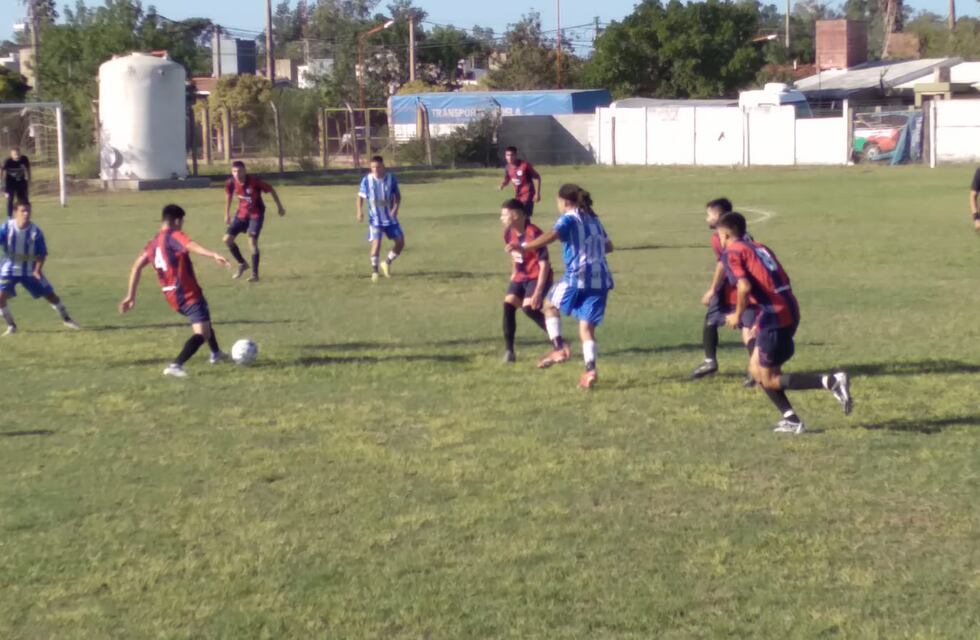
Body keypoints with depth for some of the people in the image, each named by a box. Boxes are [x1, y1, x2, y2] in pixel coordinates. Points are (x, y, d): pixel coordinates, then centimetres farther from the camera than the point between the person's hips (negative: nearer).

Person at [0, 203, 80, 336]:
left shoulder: (35, 231, -14)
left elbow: (42, 253, -8)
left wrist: (37, 270, -22)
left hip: (30, 271, 0)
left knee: (50, 294, 4)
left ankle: (66, 319, 25)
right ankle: (11, 326, 2)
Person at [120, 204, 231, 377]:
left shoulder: (153, 243, 13)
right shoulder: (174, 236, -10)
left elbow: (136, 267, 13)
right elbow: (190, 246, -32)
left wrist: (131, 296, 18)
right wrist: (213, 255, -49)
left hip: (172, 296, 9)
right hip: (188, 293, -9)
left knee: (204, 319, 33)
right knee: (202, 333, -14)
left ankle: (216, 354, 52)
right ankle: (175, 366, -31)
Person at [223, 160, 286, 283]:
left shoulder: (254, 181, -25)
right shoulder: (230, 183, -14)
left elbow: (271, 190, -10)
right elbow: (229, 195, 9)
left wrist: (280, 207, -2)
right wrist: (227, 214, 16)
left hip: (256, 214, -5)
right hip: (242, 213, 5)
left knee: (252, 241, -18)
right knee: (227, 239, -3)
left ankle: (255, 274, -6)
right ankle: (242, 264, 19)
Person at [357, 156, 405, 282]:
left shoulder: (391, 178, -6)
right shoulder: (367, 180, -9)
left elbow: (397, 195, 1)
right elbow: (360, 196, 1)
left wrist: (396, 208, -16)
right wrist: (360, 211, -14)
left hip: (390, 217, 3)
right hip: (375, 218, -3)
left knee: (400, 242, 3)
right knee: (376, 243, -15)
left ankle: (387, 263, 25)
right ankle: (374, 271, -1)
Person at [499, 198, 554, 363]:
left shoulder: (534, 234, -25)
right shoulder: (509, 233, -2)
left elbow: (544, 264, -24)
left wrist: (538, 291, -27)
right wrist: (514, 272, 21)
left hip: (538, 276, -7)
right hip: (521, 276, 7)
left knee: (529, 308, -22)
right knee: (508, 305, -9)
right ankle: (509, 351, -2)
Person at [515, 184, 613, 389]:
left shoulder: (569, 219, -4)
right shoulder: (593, 219, 19)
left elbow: (552, 235, -24)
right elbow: (608, 246, 28)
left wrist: (524, 246, -32)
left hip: (578, 276, -6)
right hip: (601, 280, 6)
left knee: (550, 305, 19)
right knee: (587, 326, 6)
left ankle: (560, 347, 5)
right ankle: (590, 370, -9)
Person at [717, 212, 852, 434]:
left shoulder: (732, 253, -2)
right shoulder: (760, 248, 22)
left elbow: (744, 287, -18)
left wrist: (737, 316, -3)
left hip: (774, 314, -9)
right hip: (790, 309, 9)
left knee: (769, 380, 0)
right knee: (756, 369, 19)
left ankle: (830, 381, -14)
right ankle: (791, 419, 12)